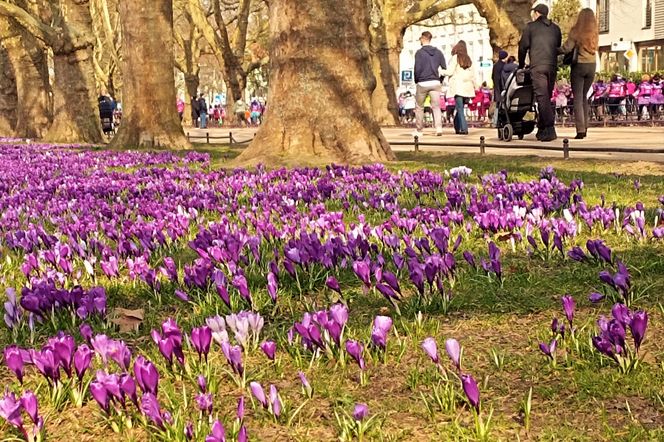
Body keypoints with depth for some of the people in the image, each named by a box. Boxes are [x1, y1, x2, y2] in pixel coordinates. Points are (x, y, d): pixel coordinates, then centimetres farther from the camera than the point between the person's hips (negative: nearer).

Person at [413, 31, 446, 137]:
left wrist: (416, 80, 3)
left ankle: (419, 130, 17)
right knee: (436, 106, 2)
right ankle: (439, 127, -17)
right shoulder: (438, 52, 8)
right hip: (435, 83, 3)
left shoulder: (419, 52, -7)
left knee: (419, 107, 11)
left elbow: (417, 69, -11)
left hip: (422, 83, -3)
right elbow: (444, 68, 8)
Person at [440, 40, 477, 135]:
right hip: (467, 88, 6)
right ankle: (457, 128, 17)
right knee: (460, 108, 13)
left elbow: (450, 72, -7)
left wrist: (441, 71, 8)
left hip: (458, 87, -5)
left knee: (460, 108, -7)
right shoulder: (468, 59, 14)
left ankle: (464, 129, -16)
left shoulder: (455, 57, -2)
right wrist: (474, 86, 19)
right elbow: (472, 74, 13)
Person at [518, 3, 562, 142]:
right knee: (546, 98, 11)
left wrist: (521, 64, 19)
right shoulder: (555, 28, 18)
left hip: (537, 66, -5)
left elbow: (523, 46, 6)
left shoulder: (531, 27, 5)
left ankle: (550, 129, -22)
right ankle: (542, 129, 13)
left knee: (542, 97, -11)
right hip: (552, 66, 5)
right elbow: (558, 47, 21)